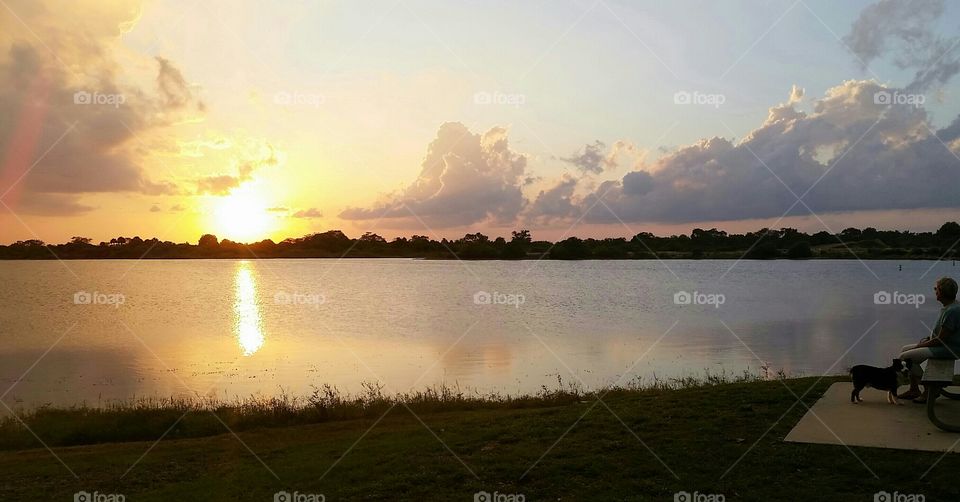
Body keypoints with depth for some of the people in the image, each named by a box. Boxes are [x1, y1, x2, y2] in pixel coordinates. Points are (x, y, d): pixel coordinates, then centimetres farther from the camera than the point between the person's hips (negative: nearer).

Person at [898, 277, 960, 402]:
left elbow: (941, 339, -22)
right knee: (905, 349, 12)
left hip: (948, 349, -11)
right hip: (941, 345, 11)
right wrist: (927, 338, 10)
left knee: (905, 356, -15)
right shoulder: (949, 306, 9)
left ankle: (929, 389, -2)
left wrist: (921, 345, -11)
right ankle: (913, 389, 15)